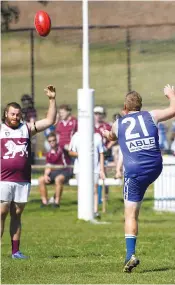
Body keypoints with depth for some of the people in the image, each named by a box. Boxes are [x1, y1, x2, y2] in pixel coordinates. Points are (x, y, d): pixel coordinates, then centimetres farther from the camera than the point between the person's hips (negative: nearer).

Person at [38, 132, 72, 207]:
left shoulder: (62, 148, -3)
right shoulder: (49, 154, 10)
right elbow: (48, 167, 11)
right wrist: (46, 175, -5)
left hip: (66, 171, -6)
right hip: (55, 172, 6)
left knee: (58, 179, -37)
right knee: (41, 180, -11)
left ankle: (57, 201, -30)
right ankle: (44, 201, -7)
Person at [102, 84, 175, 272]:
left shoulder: (118, 124, 10)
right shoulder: (150, 116, 7)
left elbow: (111, 137, 35)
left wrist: (106, 134, 61)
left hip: (134, 171, -1)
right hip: (155, 168, 1)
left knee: (131, 215, -1)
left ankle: (130, 255, -11)